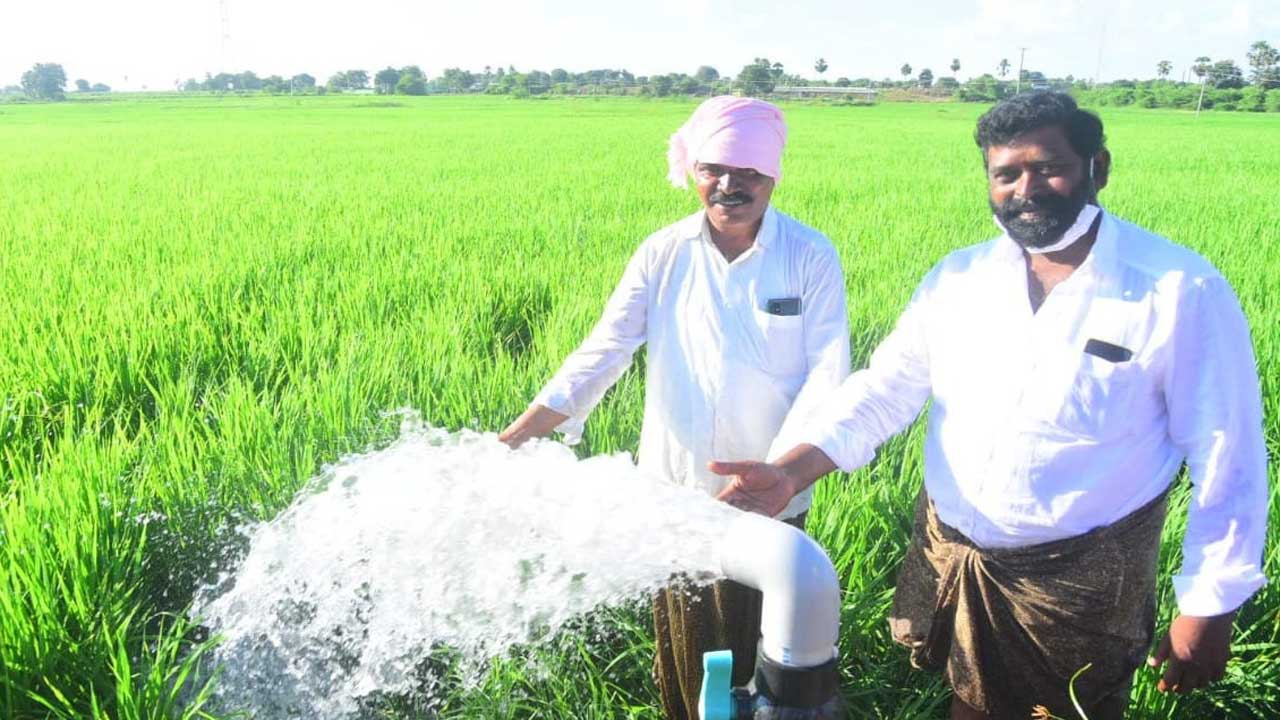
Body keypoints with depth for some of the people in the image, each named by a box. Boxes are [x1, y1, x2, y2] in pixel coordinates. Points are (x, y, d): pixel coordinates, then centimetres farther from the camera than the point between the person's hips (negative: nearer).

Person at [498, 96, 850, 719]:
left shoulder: (811, 257, -7)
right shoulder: (663, 253, -3)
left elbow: (827, 373, -11)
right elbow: (602, 351, -9)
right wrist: (513, 438, -21)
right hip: (675, 492, 2)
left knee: (760, 652, 13)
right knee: (682, 648, 16)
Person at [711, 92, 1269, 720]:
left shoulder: (1181, 292, -16)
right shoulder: (958, 278, -3)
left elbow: (1227, 463, -10)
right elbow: (884, 390, -3)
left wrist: (1210, 606, -7)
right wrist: (790, 473, -18)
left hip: (1082, 586, -3)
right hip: (948, 559, 4)